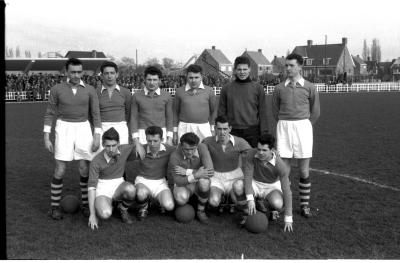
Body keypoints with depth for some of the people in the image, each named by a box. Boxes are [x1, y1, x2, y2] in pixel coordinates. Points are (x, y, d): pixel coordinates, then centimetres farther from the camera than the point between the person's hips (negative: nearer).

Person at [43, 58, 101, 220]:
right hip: (64, 130, -1)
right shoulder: (57, 89, 0)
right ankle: (55, 207, 11)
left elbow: (96, 115, 3)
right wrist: (46, 138, -4)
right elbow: (49, 115, 3)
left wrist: (97, 138, -6)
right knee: (60, 171, -5)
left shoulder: (90, 90, 1)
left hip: (83, 130, 1)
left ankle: (85, 204, 17)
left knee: (85, 170, -1)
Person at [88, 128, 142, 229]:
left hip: (118, 186, 3)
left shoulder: (125, 149, -10)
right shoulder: (96, 162, -18)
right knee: (105, 214, -34)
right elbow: (91, 187, -19)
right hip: (102, 190, -3)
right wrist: (92, 214, -22)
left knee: (130, 189, -34)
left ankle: (123, 209, 0)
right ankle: (106, 205, 5)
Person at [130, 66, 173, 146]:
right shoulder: (137, 96, -1)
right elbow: (134, 117, 2)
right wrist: (135, 139, -3)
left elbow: (169, 117, 6)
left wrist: (170, 138, 1)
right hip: (143, 133, 0)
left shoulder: (166, 96, 1)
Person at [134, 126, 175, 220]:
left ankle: (161, 200, 14)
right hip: (143, 181, -1)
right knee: (141, 194, -38)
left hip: (160, 182, 1)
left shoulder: (169, 150, -11)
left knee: (169, 206, -26)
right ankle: (143, 207, 1)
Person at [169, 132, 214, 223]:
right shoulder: (175, 156, -26)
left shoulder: (202, 148, -23)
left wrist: (186, 172, -30)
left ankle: (201, 211, -9)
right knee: (181, 198, -36)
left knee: (204, 181, -36)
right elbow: (178, 181, -25)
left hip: (199, 185, 1)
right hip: (183, 185, -1)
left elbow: (210, 171, -31)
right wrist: (197, 175, -39)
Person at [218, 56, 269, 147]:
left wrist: (264, 135, 0)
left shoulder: (258, 88, 5)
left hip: (252, 132, 0)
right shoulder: (226, 89, 5)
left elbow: (262, 113, 5)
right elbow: (221, 113, 7)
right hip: (233, 132, 0)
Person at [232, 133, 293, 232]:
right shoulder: (251, 154, -26)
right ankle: (246, 213, -6)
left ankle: (273, 208, 3)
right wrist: (250, 199, -39)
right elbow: (247, 177, -26)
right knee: (237, 186, -33)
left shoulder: (281, 166, -30)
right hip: (255, 184, 2)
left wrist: (288, 219, -28)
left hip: (272, 188, -1)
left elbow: (287, 192, -28)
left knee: (278, 204, -37)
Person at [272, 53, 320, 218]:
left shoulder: (309, 88, 1)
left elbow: (315, 112, 11)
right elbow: (275, 111, 14)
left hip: (303, 127, -1)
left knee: (304, 170, 2)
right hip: (283, 128, 1)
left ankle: (305, 205, 13)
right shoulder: (279, 88, 4)